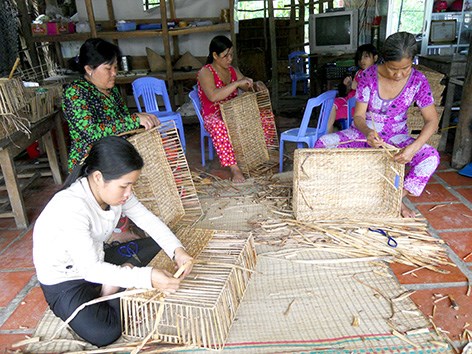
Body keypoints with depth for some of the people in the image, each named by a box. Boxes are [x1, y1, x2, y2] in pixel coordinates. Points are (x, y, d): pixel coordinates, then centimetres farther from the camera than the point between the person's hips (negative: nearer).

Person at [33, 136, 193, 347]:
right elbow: (90, 270, -36)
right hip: (64, 281, -7)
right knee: (104, 334, -26)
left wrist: (176, 250, -26)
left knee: (157, 245, 2)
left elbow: (148, 219, -10)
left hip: (96, 262, 7)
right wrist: (146, 278, -42)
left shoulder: (113, 190, -12)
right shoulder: (71, 207, -35)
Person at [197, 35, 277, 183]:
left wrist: (256, 85, -6)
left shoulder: (232, 70, 11)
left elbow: (247, 87, 19)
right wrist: (237, 83, -29)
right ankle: (234, 168, -39)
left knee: (264, 117, -11)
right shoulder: (205, 72, -11)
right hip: (213, 116, -6)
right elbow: (213, 96, -28)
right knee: (219, 127, -42)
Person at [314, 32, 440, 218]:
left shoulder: (417, 81, -14)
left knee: (431, 157, -27)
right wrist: (367, 132, -40)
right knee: (322, 144, -25)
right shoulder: (368, 76, -16)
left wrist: (413, 147, -34)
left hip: (395, 136, 1)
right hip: (365, 133, 0)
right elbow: (358, 116, -15)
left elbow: (432, 120, -14)